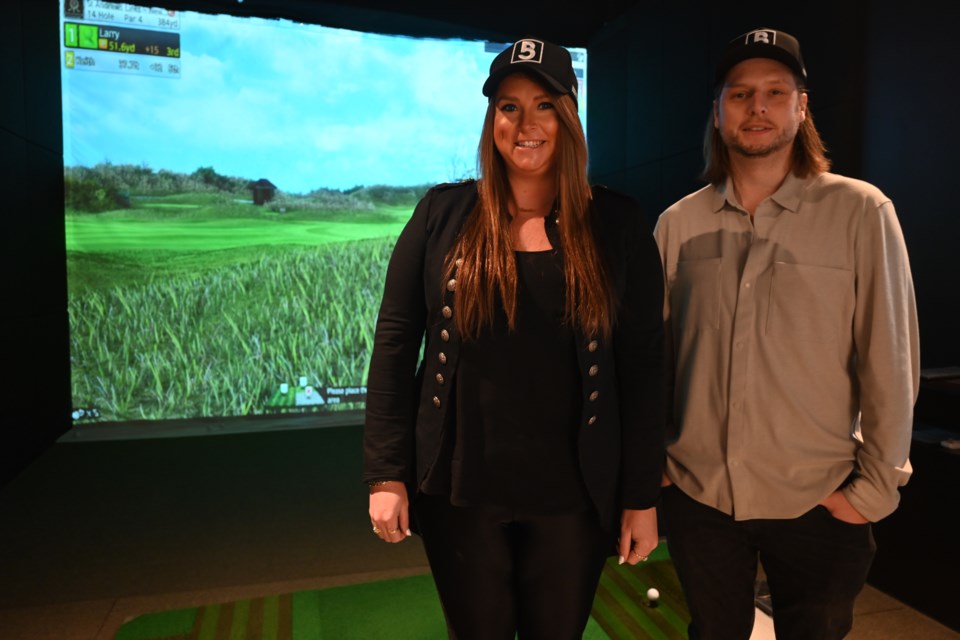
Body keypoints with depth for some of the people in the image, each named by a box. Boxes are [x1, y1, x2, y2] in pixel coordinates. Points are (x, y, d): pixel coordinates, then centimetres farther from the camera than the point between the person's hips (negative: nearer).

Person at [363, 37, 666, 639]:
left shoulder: (616, 222, -3)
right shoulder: (444, 212, -3)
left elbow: (642, 365, -3)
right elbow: (395, 341, -2)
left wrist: (642, 496, -3)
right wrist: (387, 473, -5)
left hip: (573, 496, 0)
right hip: (459, 490, 0)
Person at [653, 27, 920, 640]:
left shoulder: (861, 211, -8)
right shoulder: (678, 222, -1)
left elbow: (890, 360, -6)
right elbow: (654, 353, 4)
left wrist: (876, 487, -6)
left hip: (819, 504, -1)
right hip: (696, 496, 2)